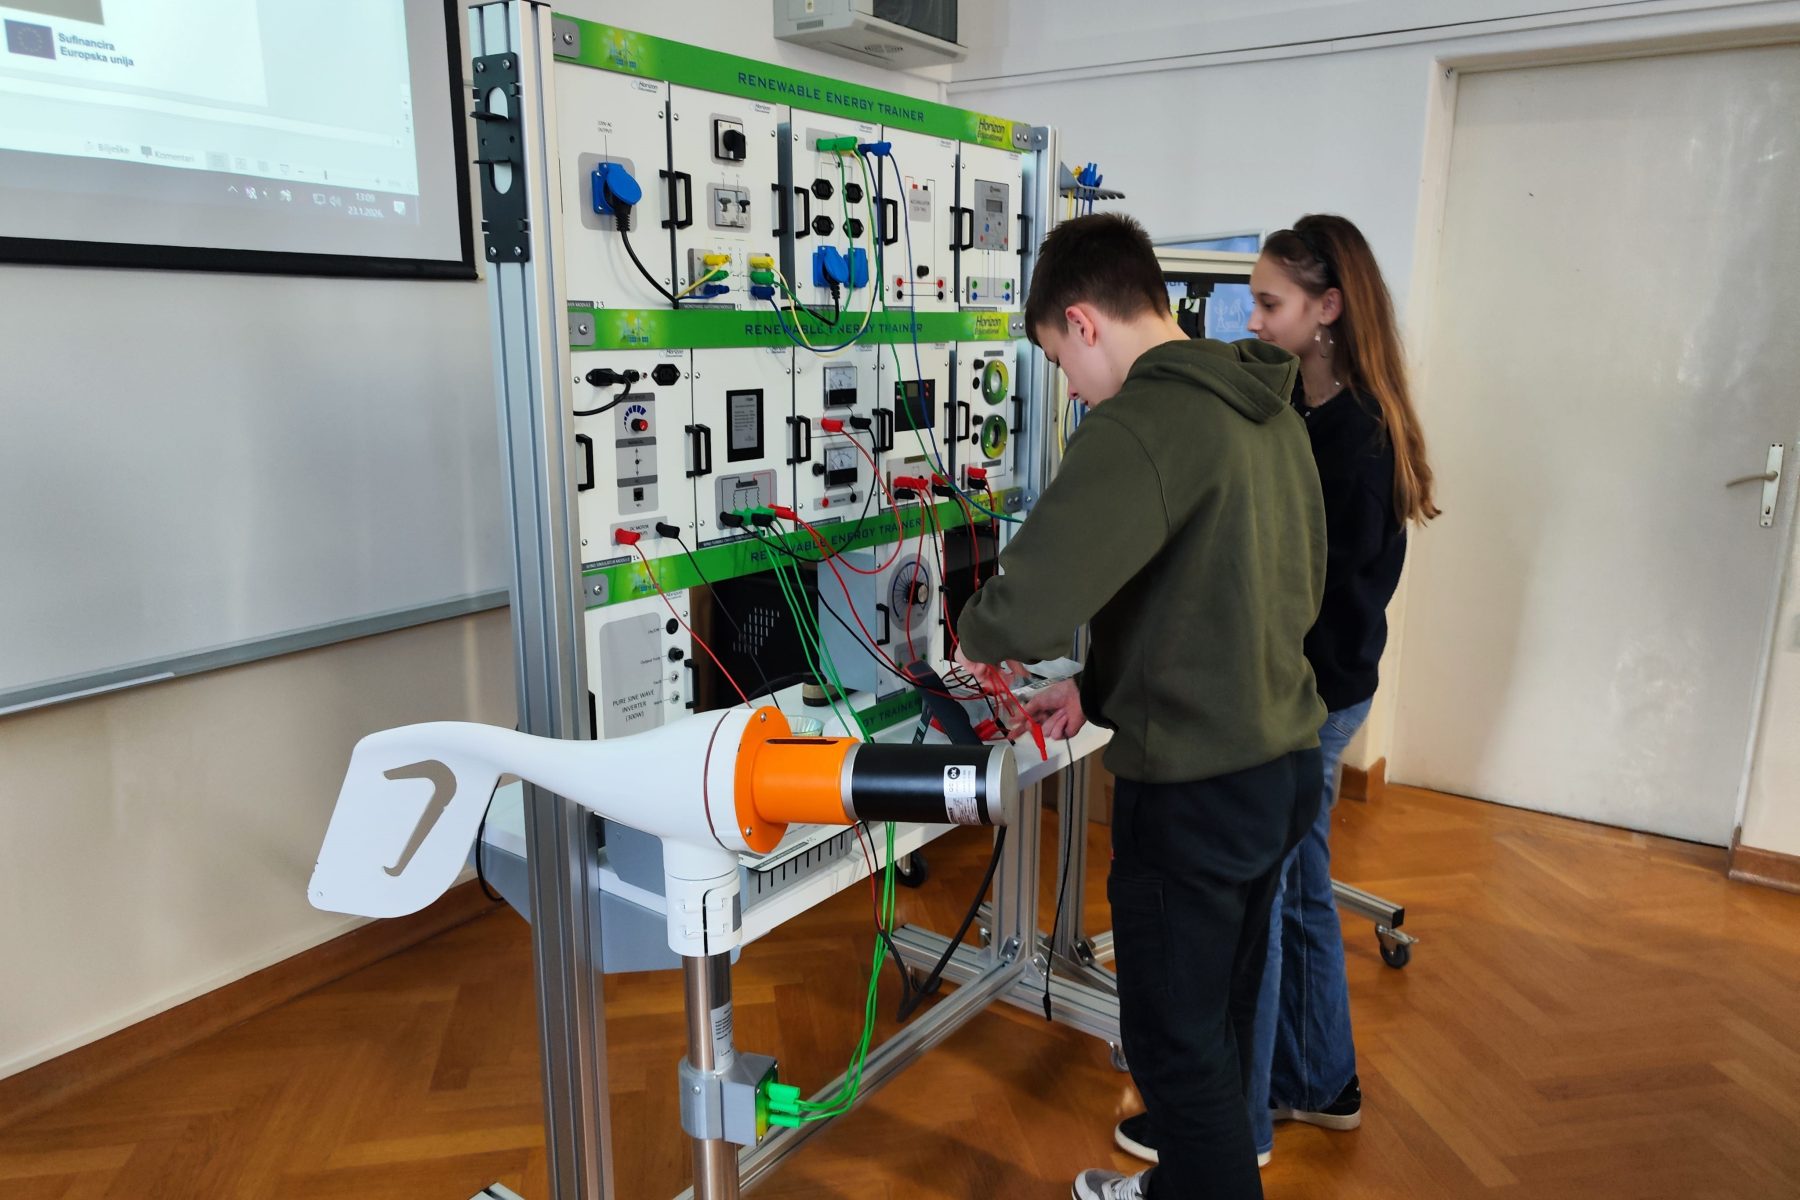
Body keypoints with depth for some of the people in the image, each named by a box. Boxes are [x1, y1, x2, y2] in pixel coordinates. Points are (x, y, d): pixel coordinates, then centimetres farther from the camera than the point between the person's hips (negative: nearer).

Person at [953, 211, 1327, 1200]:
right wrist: (1102, 688, 12)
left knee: (1176, 1043, 10)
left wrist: (979, 636, -7)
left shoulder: (1141, 425, -21)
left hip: (1195, 788, -9)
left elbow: (1031, 599, -33)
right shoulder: (1271, 411, 8)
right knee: (1222, 1014, 25)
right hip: (1284, 761, 9)